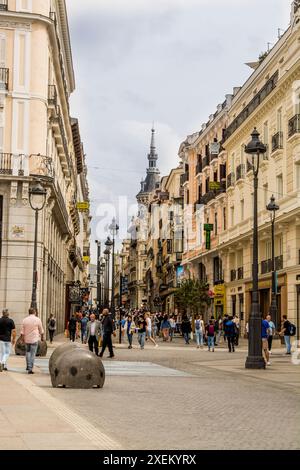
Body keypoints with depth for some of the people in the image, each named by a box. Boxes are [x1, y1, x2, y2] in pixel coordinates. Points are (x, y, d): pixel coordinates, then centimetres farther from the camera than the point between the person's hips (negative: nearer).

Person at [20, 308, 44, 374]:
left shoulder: (25, 320, 1)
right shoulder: (37, 320, -5)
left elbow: (22, 331, 1)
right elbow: (41, 330, 3)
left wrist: (22, 338, 8)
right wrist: (42, 337, 16)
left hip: (27, 339, 3)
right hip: (34, 339, -3)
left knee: (28, 352, 22)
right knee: (33, 354, -1)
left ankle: (28, 366, 19)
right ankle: (30, 369, -5)